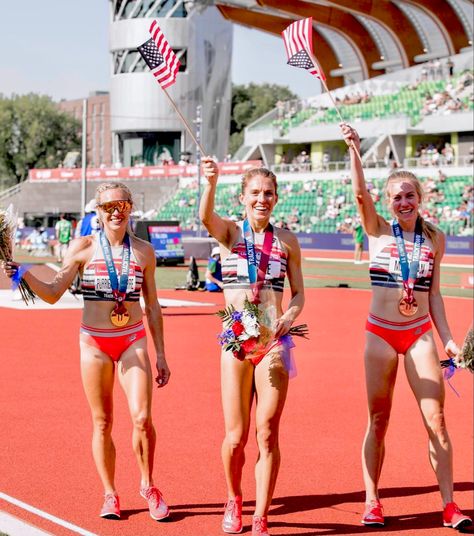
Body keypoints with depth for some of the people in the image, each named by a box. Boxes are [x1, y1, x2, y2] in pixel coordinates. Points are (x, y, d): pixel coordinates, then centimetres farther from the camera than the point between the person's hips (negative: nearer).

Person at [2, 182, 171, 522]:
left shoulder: (143, 251, 3)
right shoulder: (84, 248, -2)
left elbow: (152, 306, 9)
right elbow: (53, 293, -2)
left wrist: (161, 355, 9)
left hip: (133, 340, 0)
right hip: (94, 342, 0)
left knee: (142, 418, -10)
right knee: (102, 423, 6)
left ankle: (148, 486, 13)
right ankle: (110, 495, 20)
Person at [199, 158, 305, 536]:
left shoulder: (286, 240, 7)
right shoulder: (230, 232, 2)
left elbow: (299, 293, 12)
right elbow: (205, 217, -21)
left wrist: (289, 316, -10)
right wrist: (211, 183, -42)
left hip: (273, 341, 1)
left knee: (267, 433, -3)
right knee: (236, 436, 1)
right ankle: (234, 501, 28)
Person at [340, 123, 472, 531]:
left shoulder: (434, 238, 5)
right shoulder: (378, 231, -1)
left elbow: (433, 293, 9)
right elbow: (361, 193, -18)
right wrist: (354, 150, -31)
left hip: (420, 333, 1)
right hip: (381, 333, -1)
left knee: (437, 420, -1)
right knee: (378, 420, 4)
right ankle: (372, 502, 13)